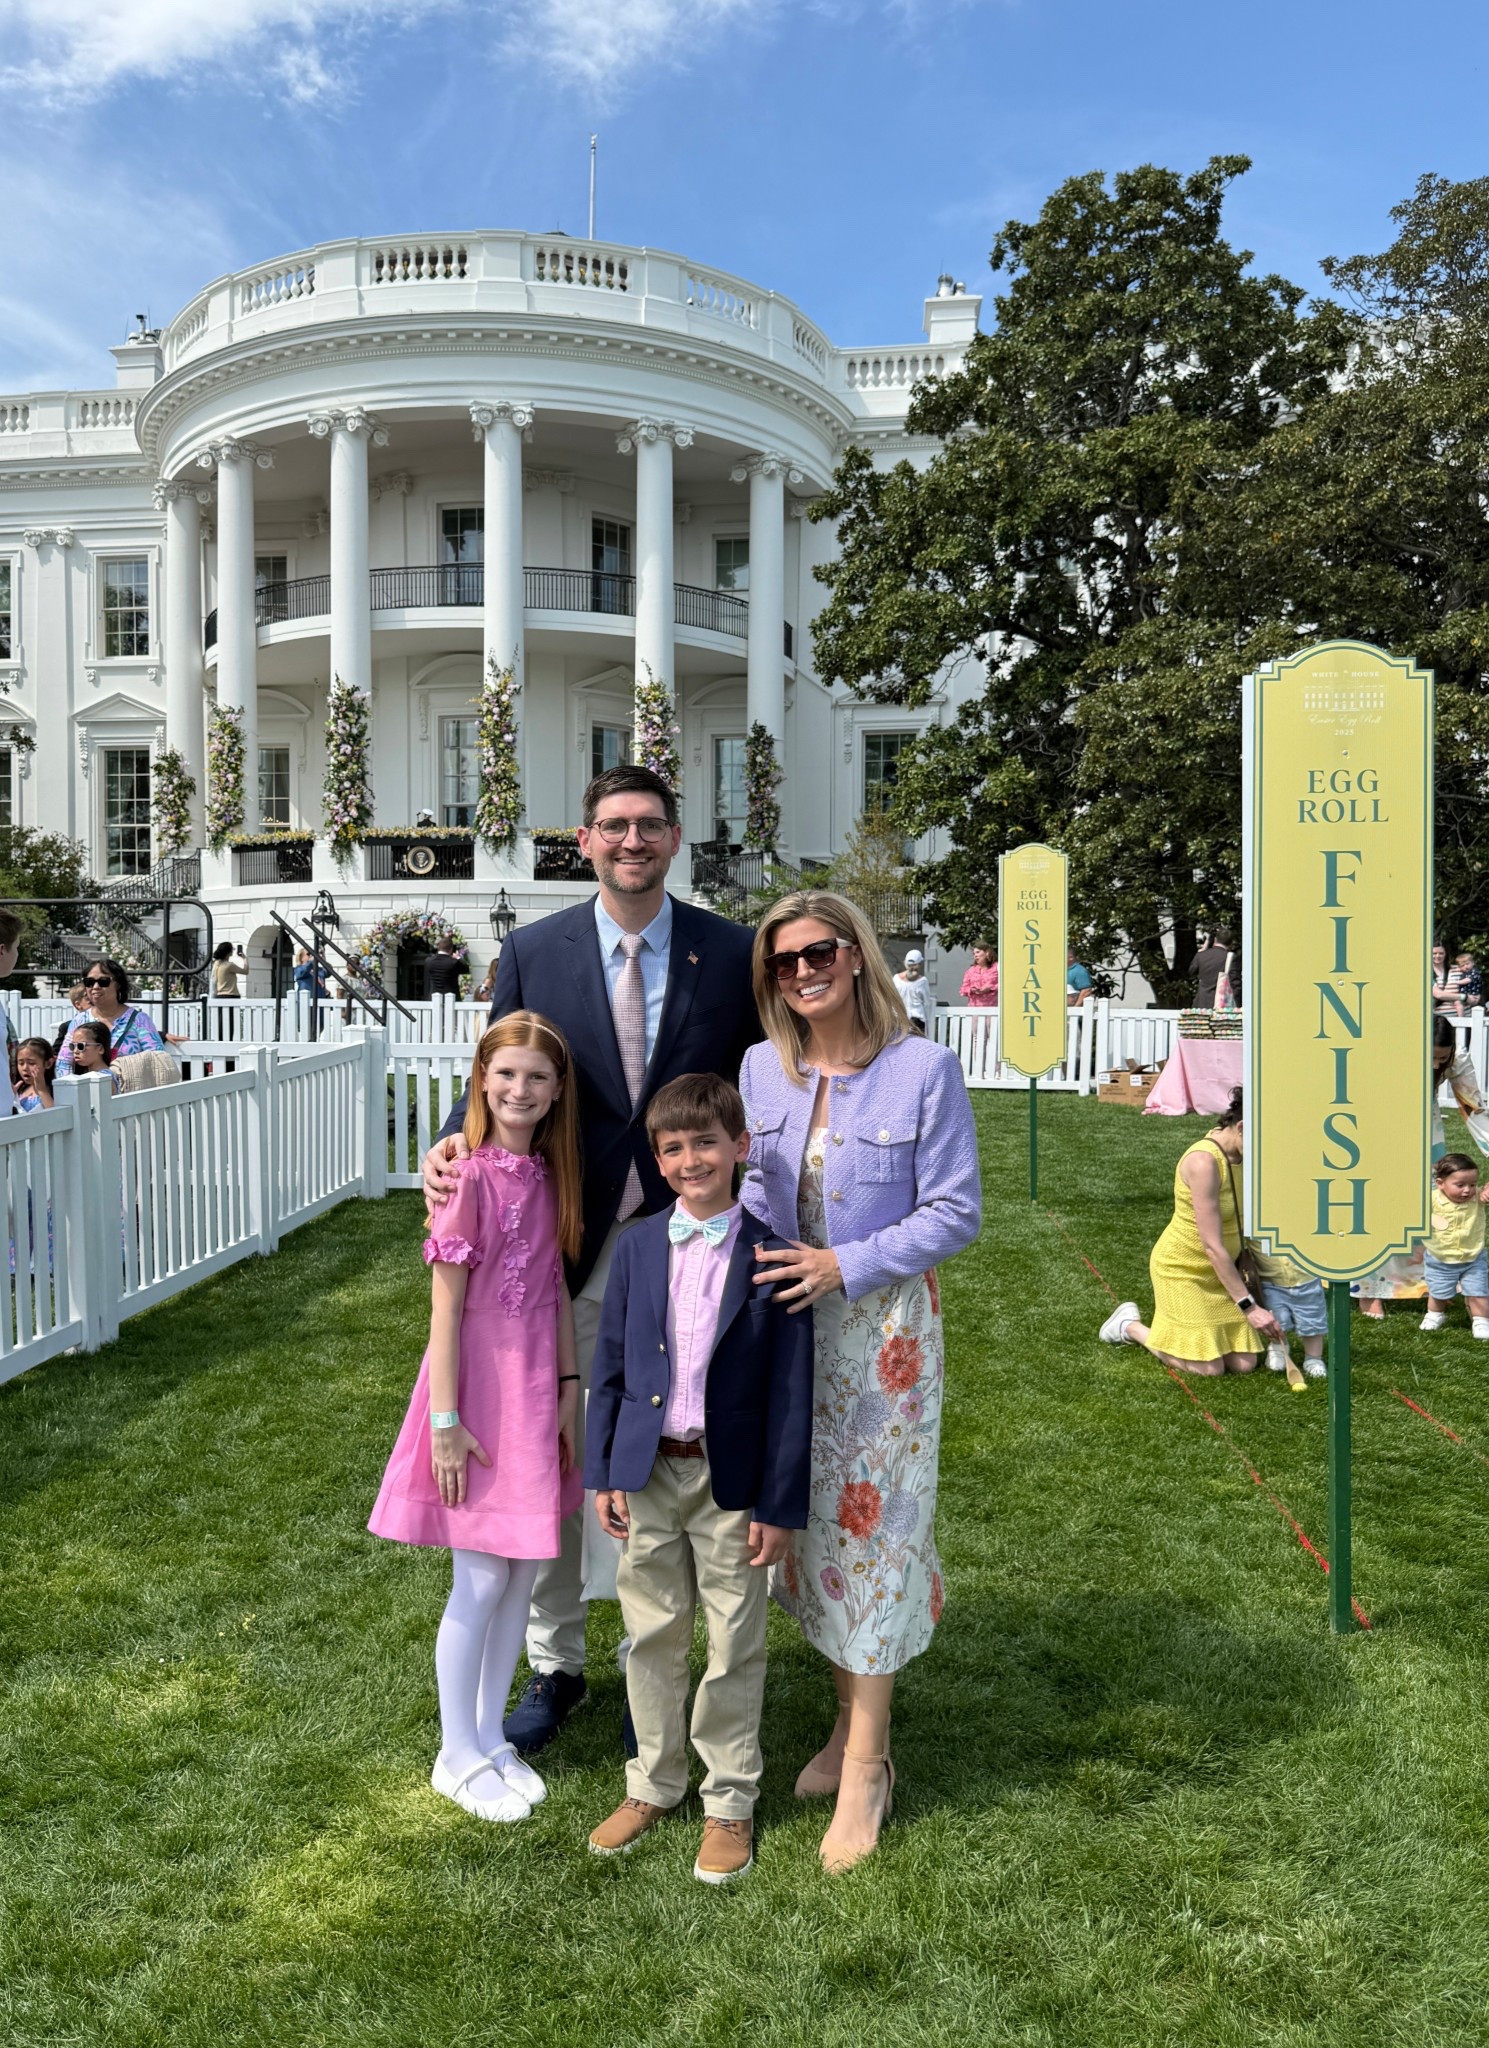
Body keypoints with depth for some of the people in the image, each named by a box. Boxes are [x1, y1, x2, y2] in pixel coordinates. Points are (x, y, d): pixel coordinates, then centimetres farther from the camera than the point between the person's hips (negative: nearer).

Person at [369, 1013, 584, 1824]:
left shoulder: (547, 1176, 4)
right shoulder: (470, 1178, -15)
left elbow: (557, 1290, 9)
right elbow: (445, 1310, -15)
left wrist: (569, 1386, 6)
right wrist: (446, 1421, -15)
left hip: (536, 1391, 6)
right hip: (479, 1390, -6)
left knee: (522, 1572, 14)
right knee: (481, 1580, 4)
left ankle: (491, 1736, 32)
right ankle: (457, 1755, 23)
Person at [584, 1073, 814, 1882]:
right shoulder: (636, 1247, 0)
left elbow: (790, 1390, -8)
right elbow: (609, 1366, 5)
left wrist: (779, 1506, -8)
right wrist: (603, 1473, 2)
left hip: (733, 1482, -3)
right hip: (648, 1474, 3)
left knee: (734, 1647, 10)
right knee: (651, 1637, 16)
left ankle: (730, 1801, 29)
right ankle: (653, 1784, 36)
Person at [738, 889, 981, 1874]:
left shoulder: (924, 1068, -12)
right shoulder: (763, 1068, 2)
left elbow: (955, 1212, -11)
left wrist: (844, 1265, -20)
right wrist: (749, 1258, -5)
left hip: (883, 1324, -5)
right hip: (787, 1322, 5)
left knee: (870, 1521, 1)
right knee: (811, 1517, 13)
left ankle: (864, 1764, 16)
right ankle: (853, 1722, 33)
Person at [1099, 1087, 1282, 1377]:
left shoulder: (1238, 1154, -4)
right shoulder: (1204, 1162, -29)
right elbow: (1212, 1246, -28)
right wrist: (1248, 1306, -25)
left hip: (1221, 1269, 8)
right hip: (1182, 1269, -8)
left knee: (1244, 1364, 3)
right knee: (1210, 1369, -4)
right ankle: (1130, 1326, 17)